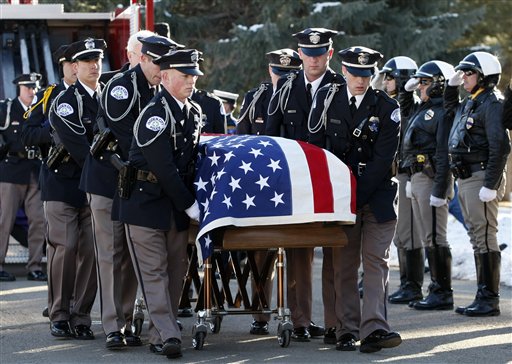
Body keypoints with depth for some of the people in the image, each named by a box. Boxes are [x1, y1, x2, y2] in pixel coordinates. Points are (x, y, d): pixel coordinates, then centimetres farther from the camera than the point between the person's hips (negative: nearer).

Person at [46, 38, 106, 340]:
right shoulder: (65, 102, -8)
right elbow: (79, 147, -18)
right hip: (65, 183, -4)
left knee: (91, 251, -1)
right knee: (65, 247, -8)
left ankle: (81, 318, 5)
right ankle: (59, 316, 1)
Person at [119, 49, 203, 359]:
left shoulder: (194, 112, 10)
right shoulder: (154, 114, -16)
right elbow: (163, 169, -20)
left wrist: (191, 200, 9)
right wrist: (189, 205, -15)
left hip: (178, 204, 8)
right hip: (147, 202, -8)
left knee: (176, 271, 7)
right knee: (154, 271, -7)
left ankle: (160, 334, 14)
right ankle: (167, 336, -12)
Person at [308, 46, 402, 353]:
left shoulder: (387, 108, -4)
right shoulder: (327, 98, 3)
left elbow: (383, 159, -9)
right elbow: (315, 145, 5)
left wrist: (358, 196, -15)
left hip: (377, 194, -2)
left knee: (376, 260, -8)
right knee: (344, 265, 2)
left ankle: (374, 329, -15)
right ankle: (347, 331, 5)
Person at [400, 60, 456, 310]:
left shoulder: (443, 113, -13)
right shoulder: (422, 110, 15)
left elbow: (444, 155, -19)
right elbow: (405, 111, 40)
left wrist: (439, 191, -24)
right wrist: (408, 89, 22)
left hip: (432, 178, -10)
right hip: (416, 178, 10)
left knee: (435, 238, -7)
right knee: (427, 239, 13)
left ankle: (443, 294, -4)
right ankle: (437, 288, 19)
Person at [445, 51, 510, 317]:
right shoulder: (468, 104, 16)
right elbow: (450, 107, 41)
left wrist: (491, 185, -24)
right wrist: (452, 85, 22)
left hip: (481, 178, -10)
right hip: (465, 178, 10)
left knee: (485, 238, -8)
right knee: (476, 238, 12)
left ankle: (489, 299, -5)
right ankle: (483, 296, 17)